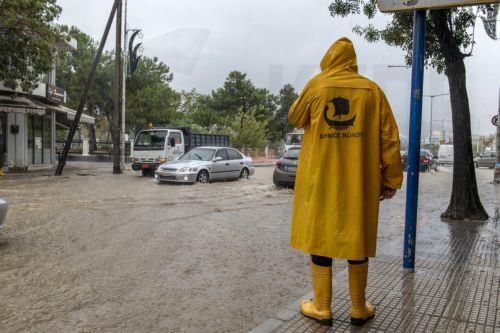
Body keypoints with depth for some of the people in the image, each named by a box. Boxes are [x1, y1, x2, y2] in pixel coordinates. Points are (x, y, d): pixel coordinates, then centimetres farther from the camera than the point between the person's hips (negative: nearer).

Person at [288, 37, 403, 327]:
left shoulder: (316, 85, 0)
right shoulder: (371, 89, 2)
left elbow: (295, 118, 13)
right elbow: (389, 137, -1)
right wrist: (391, 179, 4)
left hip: (320, 179, -1)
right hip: (360, 181, 1)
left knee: (319, 235, 9)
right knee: (357, 239, 11)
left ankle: (322, 308, 16)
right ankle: (359, 309, 22)